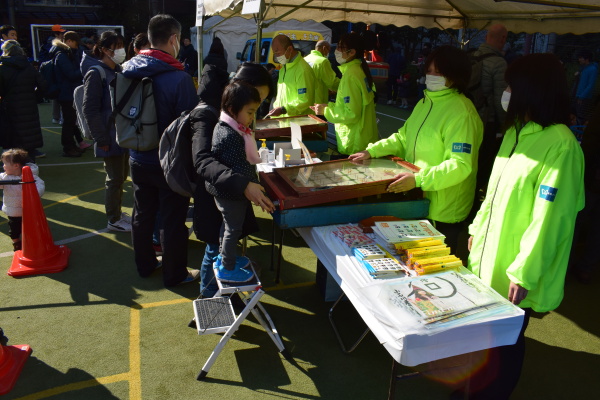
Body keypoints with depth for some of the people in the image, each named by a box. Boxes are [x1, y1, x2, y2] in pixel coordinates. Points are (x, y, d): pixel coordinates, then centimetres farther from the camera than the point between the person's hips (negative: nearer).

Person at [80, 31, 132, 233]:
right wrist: (102, 139, -17)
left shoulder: (118, 70, 11)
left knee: (121, 176, 16)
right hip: (110, 137, -8)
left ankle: (117, 212, 32)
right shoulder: (95, 73, -13)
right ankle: (114, 220, 17)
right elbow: (90, 110, -16)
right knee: (115, 179, 2)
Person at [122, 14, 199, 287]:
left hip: (138, 159, 7)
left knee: (142, 214, 19)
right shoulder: (179, 78, -22)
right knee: (173, 220, 8)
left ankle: (145, 264, 37)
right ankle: (175, 274, 23)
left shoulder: (129, 70, -2)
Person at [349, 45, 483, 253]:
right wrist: (371, 151, 4)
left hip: (442, 213, -8)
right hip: (415, 200, 8)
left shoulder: (462, 113, -20)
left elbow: (461, 165, -26)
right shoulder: (425, 102, 8)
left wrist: (419, 179, -34)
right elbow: (404, 137, 15)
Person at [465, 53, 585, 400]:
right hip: (489, 254, 8)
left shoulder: (560, 144, -21)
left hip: (514, 272, -7)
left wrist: (524, 272, -20)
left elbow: (548, 217, -22)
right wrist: (477, 228, 19)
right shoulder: (516, 132, 7)